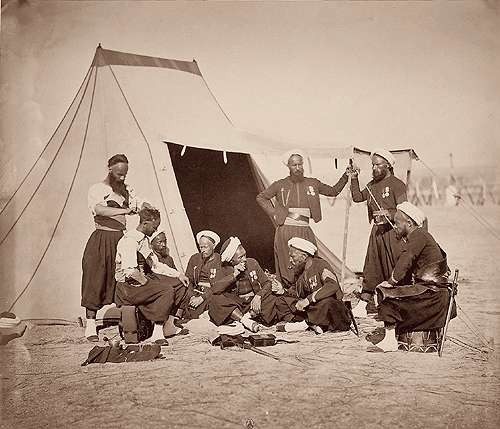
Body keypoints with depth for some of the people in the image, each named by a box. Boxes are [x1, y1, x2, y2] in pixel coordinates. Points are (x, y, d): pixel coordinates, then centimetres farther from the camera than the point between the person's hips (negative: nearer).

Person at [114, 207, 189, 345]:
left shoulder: (145, 239, 12)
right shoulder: (130, 240, -20)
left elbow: (152, 265, 21)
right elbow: (130, 271, -29)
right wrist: (147, 283, -19)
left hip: (144, 278, 10)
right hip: (128, 286, -10)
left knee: (179, 284, 6)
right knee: (166, 290, -27)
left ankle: (168, 326, 8)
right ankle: (157, 333, -20)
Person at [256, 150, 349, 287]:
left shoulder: (312, 183, 9)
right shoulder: (280, 185, 4)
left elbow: (333, 191, 18)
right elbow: (261, 198, 15)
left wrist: (346, 176, 8)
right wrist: (274, 213, 5)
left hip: (305, 232, 2)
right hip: (285, 232, -2)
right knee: (287, 269, -3)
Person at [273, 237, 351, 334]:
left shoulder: (321, 265, -14)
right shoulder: (300, 270, 10)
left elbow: (333, 286, -31)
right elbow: (297, 293, 20)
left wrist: (308, 300, -33)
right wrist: (283, 291, 0)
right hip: (309, 307, 8)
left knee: (325, 303, -43)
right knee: (281, 301, -2)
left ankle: (306, 323, -15)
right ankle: (313, 324, -17)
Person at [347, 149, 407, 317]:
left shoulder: (397, 184, -6)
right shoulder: (372, 185, 16)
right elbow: (357, 197, 24)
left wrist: (389, 214, -28)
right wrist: (354, 179, 14)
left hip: (392, 230, -7)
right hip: (377, 231, 7)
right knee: (371, 268, 7)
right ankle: (363, 305, 9)